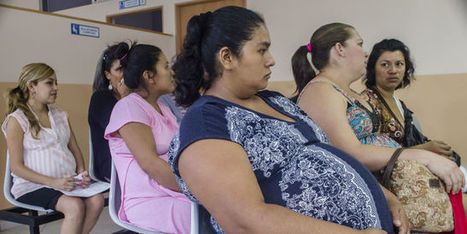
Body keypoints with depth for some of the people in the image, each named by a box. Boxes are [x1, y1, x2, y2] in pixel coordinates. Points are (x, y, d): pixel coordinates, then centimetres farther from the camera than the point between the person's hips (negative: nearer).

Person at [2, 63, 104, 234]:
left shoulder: (60, 115, 15)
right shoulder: (17, 120, -4)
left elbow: (75, 149, 18)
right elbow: (17, 167, -9)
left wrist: (82, 171, -2)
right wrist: (52, 182, -19)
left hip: (67, 182, 6)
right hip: (33, 186, -5)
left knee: (97, 200, -22)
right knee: (75, 206, -30)